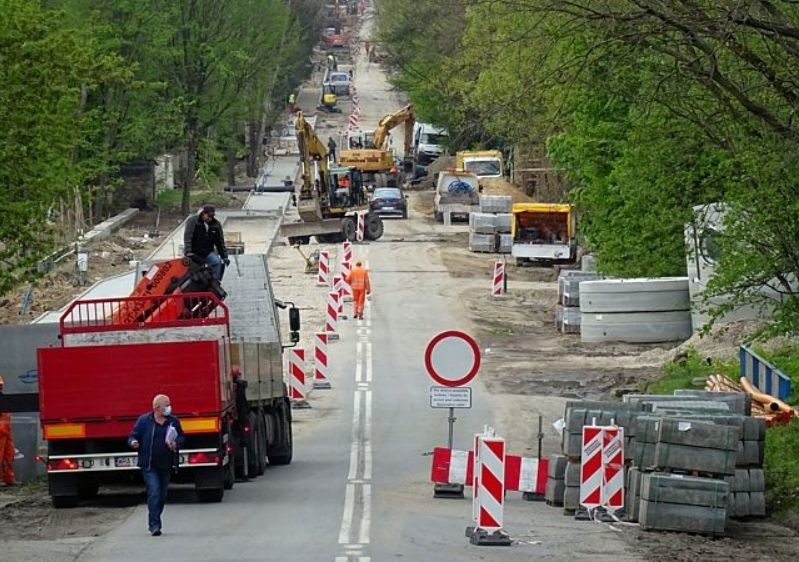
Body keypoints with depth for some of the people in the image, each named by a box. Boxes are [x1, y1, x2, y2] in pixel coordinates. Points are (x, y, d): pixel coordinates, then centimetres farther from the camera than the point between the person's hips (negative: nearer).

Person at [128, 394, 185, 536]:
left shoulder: (173, 421, 5)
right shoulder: (144, 421, -4)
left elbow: (181, 437, 15)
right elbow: (132, 436, 2)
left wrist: (176, 443, -7)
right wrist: (133, 442, -21)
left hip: (166, 466, 4)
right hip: (149, 465, -4)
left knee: (162, 495, 11)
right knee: (154, 493, -16)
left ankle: (153, 523, 26)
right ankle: (154, 525, -17)